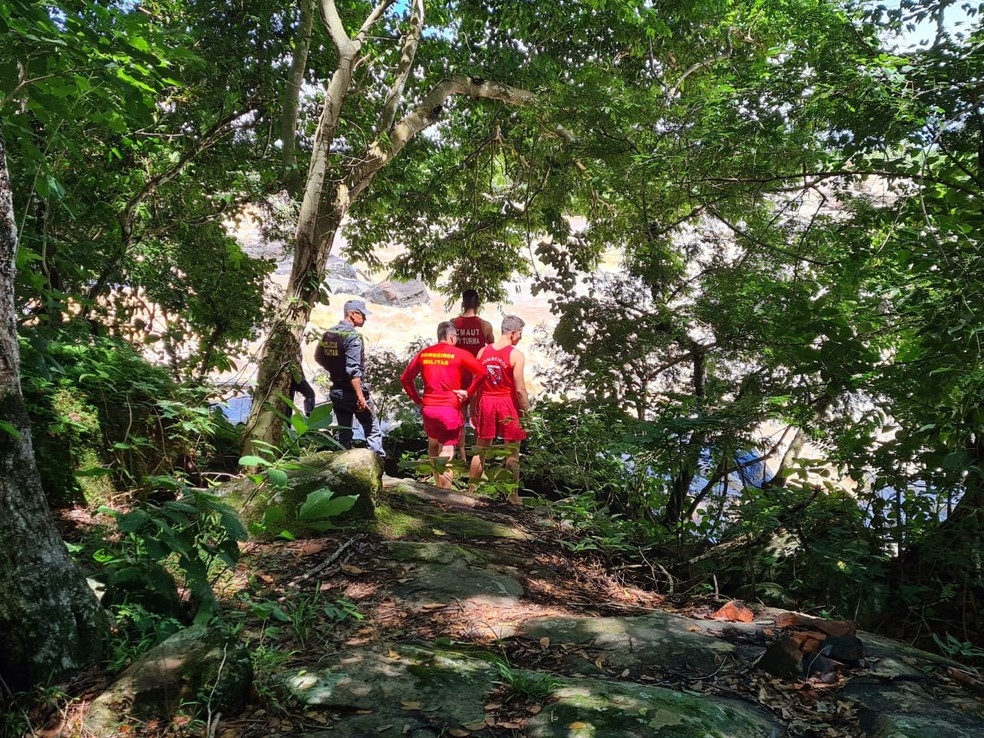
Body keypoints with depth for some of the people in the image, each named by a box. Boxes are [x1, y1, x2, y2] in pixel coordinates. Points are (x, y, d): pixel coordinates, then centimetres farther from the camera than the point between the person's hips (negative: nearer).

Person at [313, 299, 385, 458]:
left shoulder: (328, 334, 6)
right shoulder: (352, 336, -17)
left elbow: (318, 357, 19)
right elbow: (353, 370, -24)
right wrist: (360, 396, -24)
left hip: (336, 392, 7)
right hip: (353, 392, -7)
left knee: (344, 431, 14)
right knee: (373, 429, 2)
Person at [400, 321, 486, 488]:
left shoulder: (423, 354, 7)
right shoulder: (459, 354, -5)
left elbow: (405, 378, 12)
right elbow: (482, 373, -13)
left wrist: (417, 400, 15)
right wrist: (469, 392, -4)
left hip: (428, 409, 4)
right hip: (450, 409, -4)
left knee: (433, 446, 22)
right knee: (447, 450, 0)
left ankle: (439, 486, 25)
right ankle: (444, 491, -12)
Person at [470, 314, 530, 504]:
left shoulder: (483, 352, 2)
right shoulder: (516, 355, -13)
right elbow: (520, 389, -16)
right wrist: (527, 412, -6)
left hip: (485, 402, 5)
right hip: (507, 404, -4)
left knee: (480, 450, 14)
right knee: (512, 453, 6)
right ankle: (513, 495, 11)